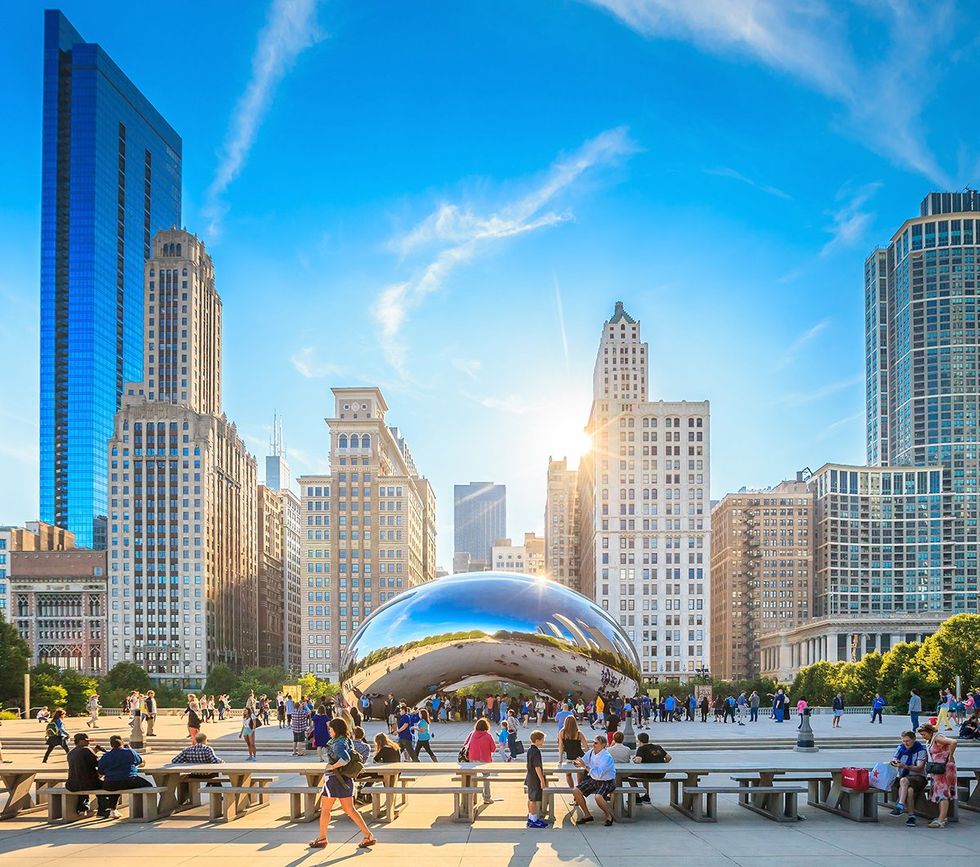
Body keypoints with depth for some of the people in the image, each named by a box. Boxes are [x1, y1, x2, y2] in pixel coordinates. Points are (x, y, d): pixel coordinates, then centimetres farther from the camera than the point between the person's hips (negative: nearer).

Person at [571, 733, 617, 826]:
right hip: (593, 779, 8)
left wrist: (585, 766, -32)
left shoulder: (607, 757, -25)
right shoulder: (591, 752, -4)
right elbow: (583, 761, 11)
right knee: (575, 791, -4)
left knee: (598, 797, -34)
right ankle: (587, 815, 12)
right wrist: (578, 764, -13)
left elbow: (598, 774, -32)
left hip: (606, 782, -8)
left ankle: (609, 816, -6)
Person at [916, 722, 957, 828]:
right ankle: (942, 817, 22)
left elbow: (953, 742, -31)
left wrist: (950, 756, -21)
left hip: (944, 768, -10)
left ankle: (941, 821, -14)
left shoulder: (937, 738, -17)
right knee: (939, 792, 14)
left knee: (943, 793, -11)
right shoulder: (929, 741, 13)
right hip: (936, 770, 10)